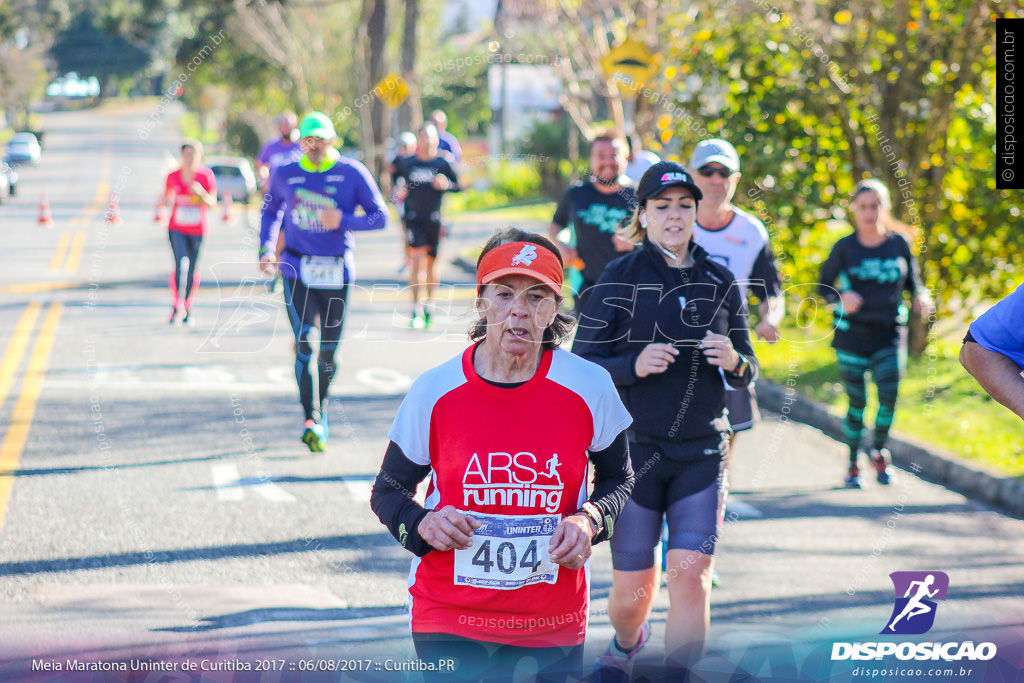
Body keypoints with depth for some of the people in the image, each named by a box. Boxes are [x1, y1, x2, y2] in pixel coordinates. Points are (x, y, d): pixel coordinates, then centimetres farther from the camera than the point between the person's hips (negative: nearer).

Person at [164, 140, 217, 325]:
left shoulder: (206, 175, -5)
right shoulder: (173, 176, -2)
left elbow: (212, 202, -5)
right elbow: (166, 199, 8)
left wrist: (201, 193, -24)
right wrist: (168, 199, -15)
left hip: (198, 230, 0)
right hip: (177, 228, 0)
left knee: (193, 270, 7)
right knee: (181, 264, -17)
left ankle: (187, 308, 23)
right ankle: (177, 305, -10)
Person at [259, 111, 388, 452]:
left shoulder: (352, 173, -3)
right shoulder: (285, 175, 4)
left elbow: (380, 217, -2)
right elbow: (270, 211, 22)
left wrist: (342, 221, -17)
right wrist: (266, 249, 10)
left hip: (336, 272, 0)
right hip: (298, 271, 0)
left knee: (328, 350, 6)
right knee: (304, 343, -14)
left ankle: (321, 410, 29)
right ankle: (311, 420, -17)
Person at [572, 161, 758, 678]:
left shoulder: (719, 282, 7)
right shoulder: (619, 280, -3)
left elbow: (746, 372, 12)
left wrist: (734, 361, -11)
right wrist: (635, 365, -23)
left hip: (702, 452, 2)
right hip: (635, 449, -2)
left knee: (691, 576, -14)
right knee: (633, 591, 5)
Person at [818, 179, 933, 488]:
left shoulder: (898, 244, 4)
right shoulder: (845, 248, -1)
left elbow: (912, 282, 15)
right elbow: (823, 286, 3)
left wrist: (921, 297, -7)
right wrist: (840, 297, -19)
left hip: (889, 335, 1)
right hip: (852, 334, -1)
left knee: (889, 397, -11)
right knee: (856, 402, 2)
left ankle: (879, 452, 16)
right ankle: (853, 464, 20)